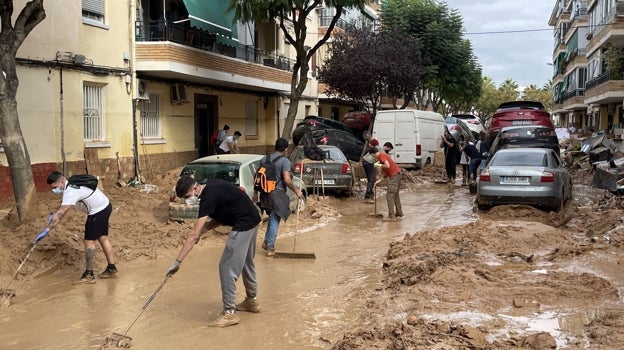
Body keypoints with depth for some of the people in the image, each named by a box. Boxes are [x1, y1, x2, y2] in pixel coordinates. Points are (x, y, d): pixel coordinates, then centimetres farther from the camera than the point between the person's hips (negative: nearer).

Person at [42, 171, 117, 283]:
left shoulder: (70, 192, -24)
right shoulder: (71, 184, 6)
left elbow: (60, 214, -29)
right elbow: (63, 206, 22)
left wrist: (46, 230, -29)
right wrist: (54, 214, 6)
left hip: (98, 211, -10)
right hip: (105, 207, 10)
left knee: (89, 241, -5)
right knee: (102, 238, 16)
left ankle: (89, 275, 0)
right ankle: (111, 268, 23)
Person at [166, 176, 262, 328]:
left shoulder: (209, 197, -21)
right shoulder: (211, 186, 5)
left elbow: (194, 235, -25)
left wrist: (178, 261, -24)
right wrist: (203, 228, -2)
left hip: (243, 225, -10)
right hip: (252, 220, 10)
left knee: (227, 267, -7)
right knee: (246, 262, 23)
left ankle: (229, 312, -2)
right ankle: (251, 300, 39)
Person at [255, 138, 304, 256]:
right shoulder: (284, 161, -10)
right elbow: (287, 180, -19)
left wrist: (255, 193, 19)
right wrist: (296, 191, -5)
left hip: (265, 193, 6)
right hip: (277, 193, -6)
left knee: (272, 217, 23)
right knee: (275, 220, 4)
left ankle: (266, 241, 21)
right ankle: (270, 247, 8)